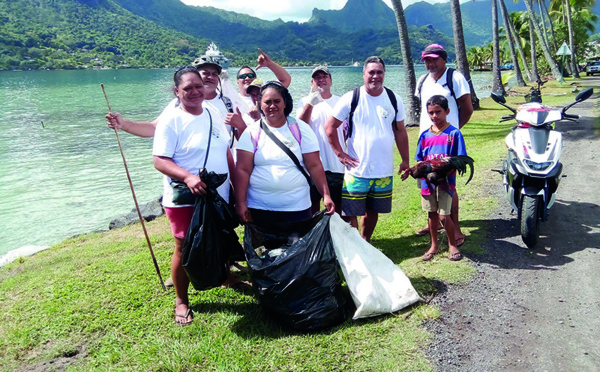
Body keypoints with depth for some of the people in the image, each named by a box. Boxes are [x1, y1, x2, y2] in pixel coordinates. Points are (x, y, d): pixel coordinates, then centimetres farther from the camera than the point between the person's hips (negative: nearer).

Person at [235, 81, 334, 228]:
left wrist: (326, 195, -8)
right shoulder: (252, 132, 1)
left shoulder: (301, 129, 2)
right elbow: (243, 170, -3)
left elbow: (314, 166, 0)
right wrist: (240, 203, -10)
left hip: (297, 207, 0)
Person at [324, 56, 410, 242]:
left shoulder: (393, 99, 5)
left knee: (373, 211, 14)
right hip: (356, 169, -3)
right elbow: (330, 127, -3)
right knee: (350, 213, -2)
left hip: (384, 171, 3)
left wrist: (405, 160, 9)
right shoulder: (351, 98, -5)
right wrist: (340, 154, -6)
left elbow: (400, 131, 12)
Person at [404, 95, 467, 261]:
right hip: (427, 180, 4)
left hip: (446, 180, -4)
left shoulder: (454, 133, -6)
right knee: (432, 214, 14)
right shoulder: (425, 135, 6)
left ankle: (452, 245, 18)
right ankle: (434, 246, 30)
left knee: (443, 215, -6)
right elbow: (420, 160, 10)